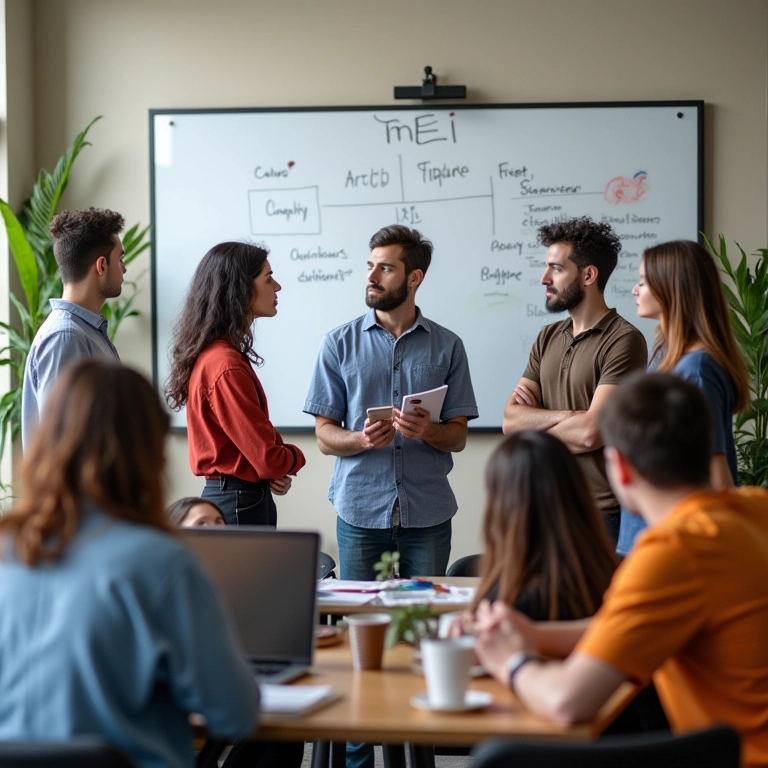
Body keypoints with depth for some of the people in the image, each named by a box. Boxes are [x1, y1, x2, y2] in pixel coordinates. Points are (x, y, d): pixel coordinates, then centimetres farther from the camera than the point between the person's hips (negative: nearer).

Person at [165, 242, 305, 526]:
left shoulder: (216, 353, 10)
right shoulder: (227, 366, -21)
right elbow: (269, 460, -21)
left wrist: (276, 472, 0)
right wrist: (295, 458, 1)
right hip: (240, 505, -10)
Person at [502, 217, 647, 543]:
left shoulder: (622, 341, -11)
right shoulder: (548, 338, 12)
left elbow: (591, 432, -20)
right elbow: (510, 420, 3)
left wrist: (534, 421, -2)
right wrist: (567, 416, -14)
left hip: (602, 515, -6)